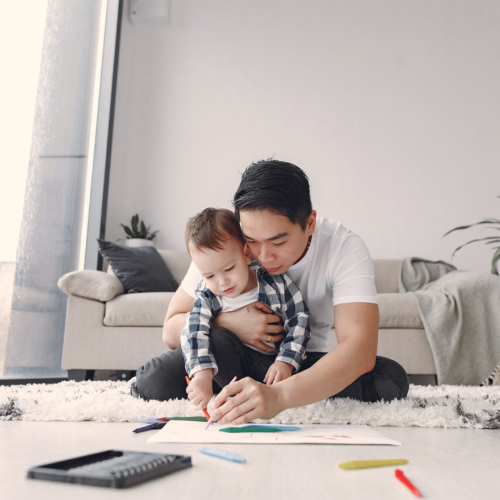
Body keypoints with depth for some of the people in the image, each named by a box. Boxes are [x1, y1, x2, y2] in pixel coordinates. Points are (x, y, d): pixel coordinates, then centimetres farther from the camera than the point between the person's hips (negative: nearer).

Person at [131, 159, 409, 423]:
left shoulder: (344, 247, -23)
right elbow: (171, 330, -11)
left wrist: (279, 395, -53)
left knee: (392, 380, -27)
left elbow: (361, 350, -37)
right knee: (153, 381, -26)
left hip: (307, 365, 1)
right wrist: (227, 322, -31)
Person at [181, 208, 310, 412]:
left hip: (273, 361, 0)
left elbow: (299, 321, -10)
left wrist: (285, 362, -22)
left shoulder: (275, 282, -13)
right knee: (219, 338, -28)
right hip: (233, 362, 1)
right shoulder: (207, 295, -10)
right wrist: (202, 374, -42)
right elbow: (194, 331, -25)